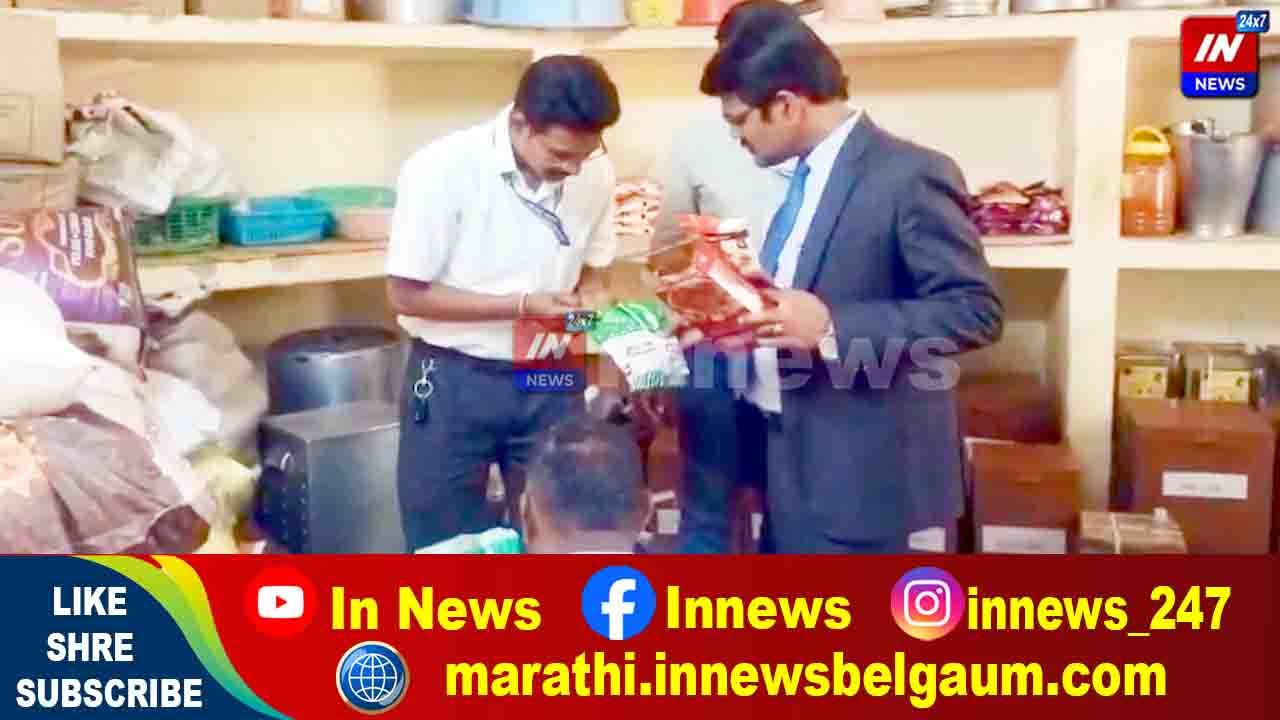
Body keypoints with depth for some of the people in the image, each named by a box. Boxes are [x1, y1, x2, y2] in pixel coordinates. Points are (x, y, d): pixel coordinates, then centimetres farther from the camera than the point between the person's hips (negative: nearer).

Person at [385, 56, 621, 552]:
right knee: (446, 544, 9)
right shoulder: (444, 167, -18)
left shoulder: (596, 172, -5)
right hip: (454, 381, -3)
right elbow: (407, 294, -13)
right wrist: (522, 305, -20)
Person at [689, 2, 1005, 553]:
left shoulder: (911, 176, -16)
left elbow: (977, 310, -20)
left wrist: (831, 327, -27)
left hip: (862, 475, -9)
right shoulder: (805, 177, 12)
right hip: (793, 460, 9)